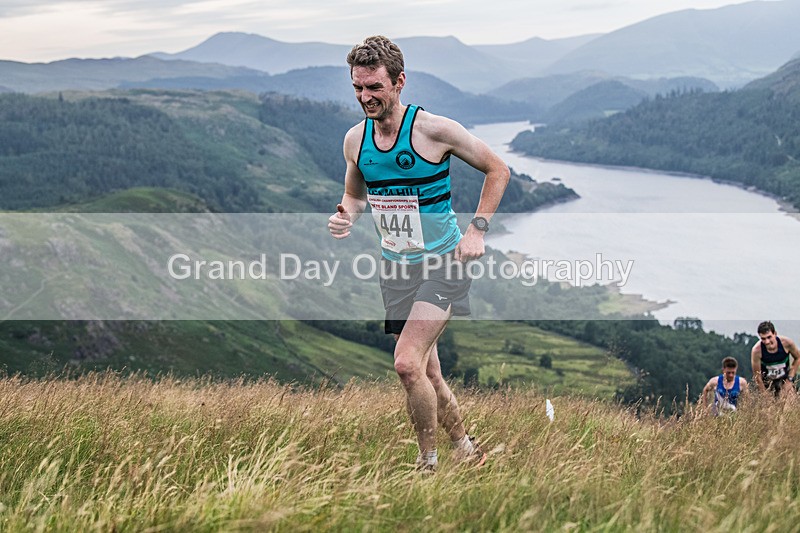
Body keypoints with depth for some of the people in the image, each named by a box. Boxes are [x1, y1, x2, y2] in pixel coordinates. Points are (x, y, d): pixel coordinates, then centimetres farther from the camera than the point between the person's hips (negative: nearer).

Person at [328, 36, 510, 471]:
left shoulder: (433, 129, -14)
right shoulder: (355, 139, 1)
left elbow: (497, 170, -3)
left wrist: (477, 229, -10)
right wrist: (345, 215, -4)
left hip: (443, 261, -6)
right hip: (395, 266, 6)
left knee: (408, 364, -21)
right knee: (427, 374, 11)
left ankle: (428, 463, -5)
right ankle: (466, 450, 31)